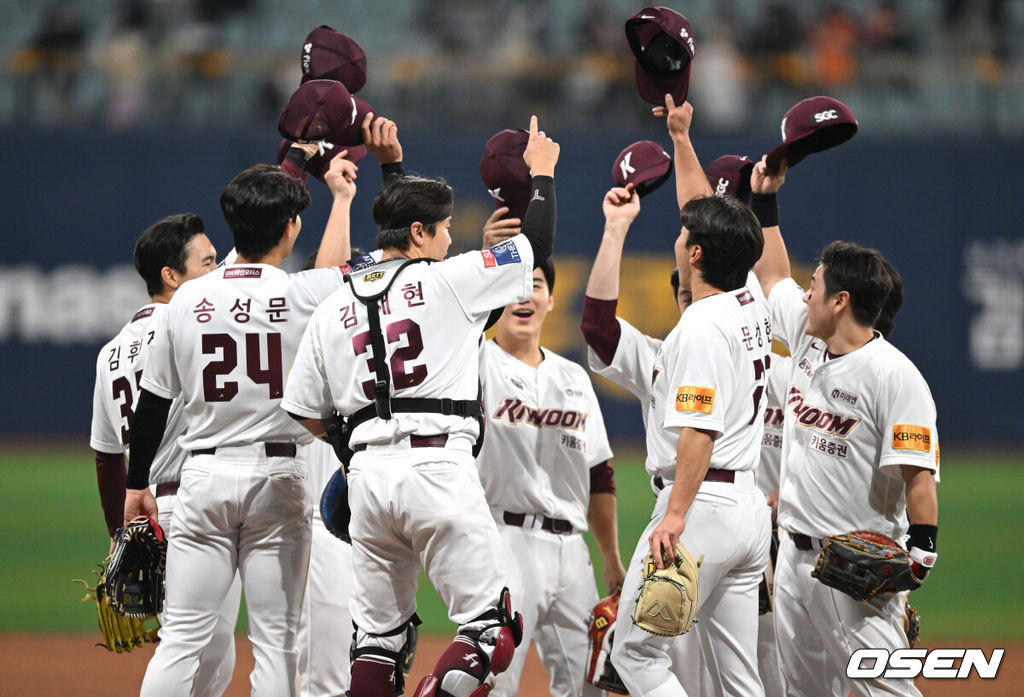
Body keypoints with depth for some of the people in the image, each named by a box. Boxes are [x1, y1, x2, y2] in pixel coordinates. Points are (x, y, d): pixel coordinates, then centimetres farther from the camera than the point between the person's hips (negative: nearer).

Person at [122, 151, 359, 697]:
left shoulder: (189, 299, 1)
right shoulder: (302, 295, -7)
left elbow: (152, 402, 7)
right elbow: (338, 272, 17)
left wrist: (137, 485, 18)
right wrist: (342, 198, 33)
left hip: (203, 474, 2)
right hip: (277, 479, -2)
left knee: (182, 637, 2)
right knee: (275, 640, 2)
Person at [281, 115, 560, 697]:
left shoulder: (334, 309, 14)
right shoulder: (448, 280, -1)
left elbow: (306, 415, 15)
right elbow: (536, 244, 7)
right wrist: (541, 172, 22)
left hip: (368, 473, 6)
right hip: (439, 468, -6)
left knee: (379, 635, 13)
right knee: (493, 626, -3)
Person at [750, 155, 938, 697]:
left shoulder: (893, 375, -14)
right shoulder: (807, 338, 10)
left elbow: (918, 471, -19)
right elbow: (772, 276, 28)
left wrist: (920, 554, -27)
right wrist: (764, 199, 27)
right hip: (795, 552, 9)